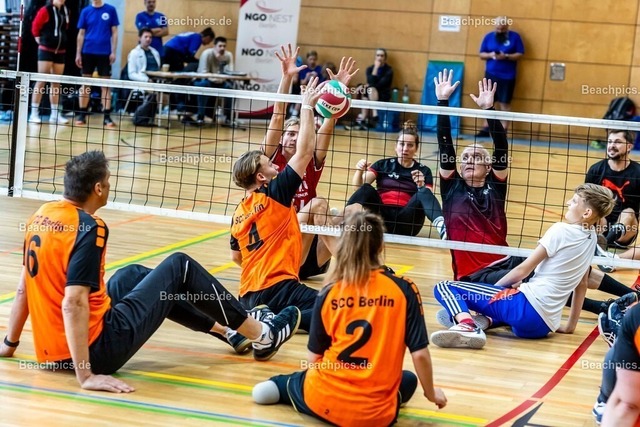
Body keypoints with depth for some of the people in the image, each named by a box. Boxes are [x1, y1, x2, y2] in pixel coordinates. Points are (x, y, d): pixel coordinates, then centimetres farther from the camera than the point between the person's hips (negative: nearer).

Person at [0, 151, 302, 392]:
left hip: (52, 351, 9)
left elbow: (24, 287, 11)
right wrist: (86, 375, -29)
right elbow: (73, 303, -28)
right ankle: (261, 335, 19)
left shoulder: (42, 215, 4)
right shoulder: (88, 229, -20)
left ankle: (227, 327, 42)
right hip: (98, 347, -9)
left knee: (132, 275, 31)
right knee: (179, 268, 6)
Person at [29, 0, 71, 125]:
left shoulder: (66, 11, 9)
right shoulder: (46, 10, -9)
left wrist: (62, 39, 12)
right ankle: (34, 113, -5)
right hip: (46, 49, -6)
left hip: (60, 51, 6)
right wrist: (39, 39, 2)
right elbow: (35, 26, -5)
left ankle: (55, 114, 14)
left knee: (56, 83, 9)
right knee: (41, 81, -7)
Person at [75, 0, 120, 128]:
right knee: (85, 84, 5)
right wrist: (78, 53, 2)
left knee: (106, 84, -1)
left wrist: (113, 52, -4)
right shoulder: (86, 11, 5)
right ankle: (82, 115, 12)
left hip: (104, 53, -1)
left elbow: (114, 32, 3)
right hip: (88, 52, 1)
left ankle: (107, 116, 0)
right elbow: (81, 34, 7)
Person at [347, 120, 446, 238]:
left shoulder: (424, 171, 13)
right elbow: (359, 186, 2)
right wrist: (359, 171, -18)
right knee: (366, 189, -24)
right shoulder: (383, 164, 15)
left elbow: (428, 197, -1)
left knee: (424, 192, -27)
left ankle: (441, 225, -56)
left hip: (405, 221, -1)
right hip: (381, 216, 1)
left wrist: (421, 186, -21)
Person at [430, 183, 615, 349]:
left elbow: (523, 270, -5)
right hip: (545, 326, 9)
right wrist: (570, 325, 27)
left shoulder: (561, 231, -9)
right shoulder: (591, 237, 12)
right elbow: (582, 284, 20)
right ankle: (486, 320, 6)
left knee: (445, 287, -11)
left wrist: (496, 287, 10)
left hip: (528, 306, -9)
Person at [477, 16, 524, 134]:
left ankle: (503, 130, 2)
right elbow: (481, 54, 9)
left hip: (507, 76, -3)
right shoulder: (488, 37, 7)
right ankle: (486, 129, 13)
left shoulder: (515, 37, -2)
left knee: (504, 103, -2)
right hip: (490, 75, 3)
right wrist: (490, 55, -12)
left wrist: (506, 56, -19)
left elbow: (520, 54, -4)